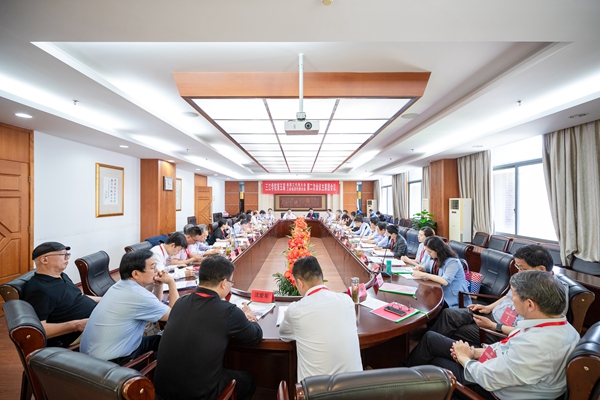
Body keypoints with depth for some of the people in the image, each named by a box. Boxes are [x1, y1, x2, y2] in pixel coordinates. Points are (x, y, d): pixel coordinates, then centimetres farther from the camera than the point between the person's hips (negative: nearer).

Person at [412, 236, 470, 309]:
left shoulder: (453, 262, -22)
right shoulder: (436, 259, 2)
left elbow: (445, 281, -35)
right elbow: (428, 268, 23)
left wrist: (423, 274, -32)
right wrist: (422, 268, -2)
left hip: (453, 298, -7)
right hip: (440, 292, 7)